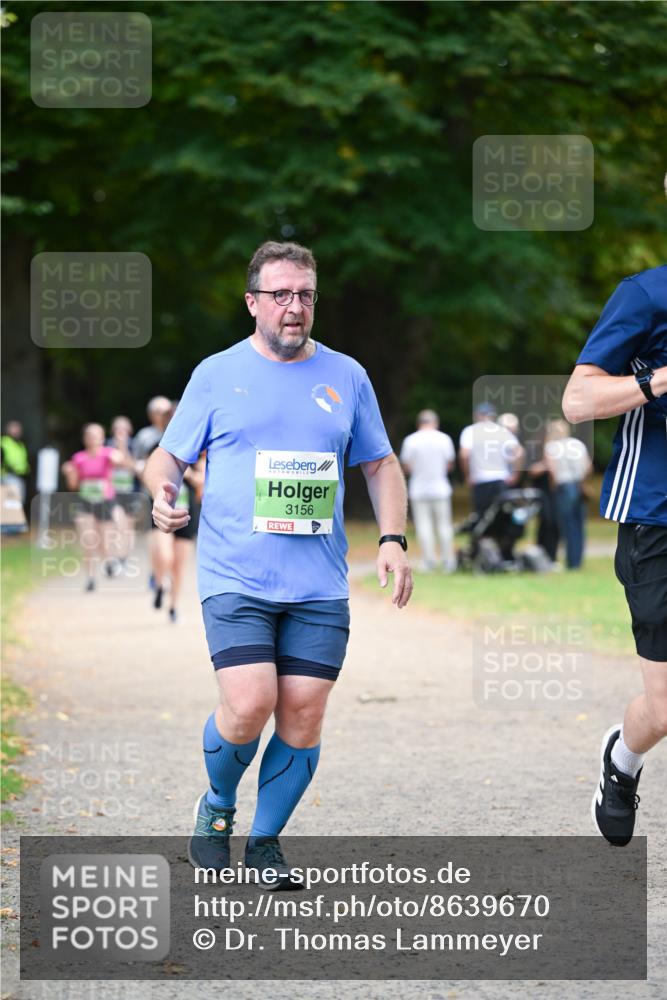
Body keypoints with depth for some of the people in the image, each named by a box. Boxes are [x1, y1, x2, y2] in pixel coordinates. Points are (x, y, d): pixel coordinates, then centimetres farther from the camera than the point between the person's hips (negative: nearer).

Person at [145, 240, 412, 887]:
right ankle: (217, 808, 13)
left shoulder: (345, 377, 12)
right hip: (235, 579, -3)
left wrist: (392, 539, 5)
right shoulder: (217, 374, 6)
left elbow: (379, 465, 19)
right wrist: (162, 490, -12)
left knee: (303, 716, -4)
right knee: (248, 706, -16)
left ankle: (265, 840, 15)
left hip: (320, 589, 3)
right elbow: (168, 456, 11)